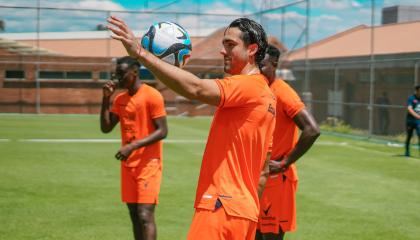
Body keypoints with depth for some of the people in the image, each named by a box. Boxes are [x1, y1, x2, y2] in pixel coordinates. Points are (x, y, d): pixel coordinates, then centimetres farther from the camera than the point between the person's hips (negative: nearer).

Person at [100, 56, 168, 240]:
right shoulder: (120, 99, 11)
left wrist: (133, 146, -24)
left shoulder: (152, 96, -12)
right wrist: (106, 99, 0)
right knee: (134, 215, 9)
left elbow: (162, 131, -16)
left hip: (148, 164, -7)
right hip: (128, 165, 7)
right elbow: (106, 128, 9)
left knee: (145, 215, -13)